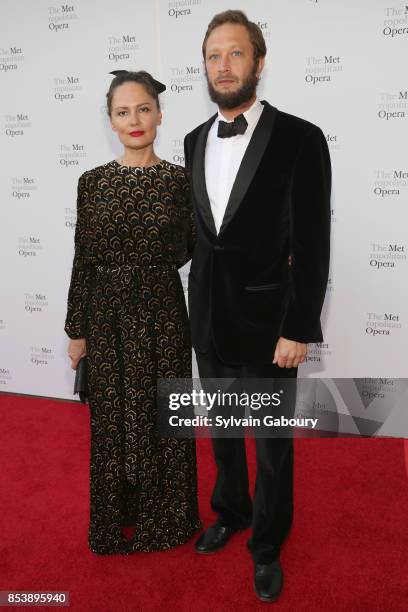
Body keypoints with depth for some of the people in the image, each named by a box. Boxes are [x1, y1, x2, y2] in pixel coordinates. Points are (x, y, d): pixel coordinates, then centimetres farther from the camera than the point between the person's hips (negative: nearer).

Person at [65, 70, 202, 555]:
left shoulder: (180, 179, -3)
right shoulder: (93, 181, -1)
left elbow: (187, 250, 5)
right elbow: (83, 260, 1)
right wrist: (77, 330, 2)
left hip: (162, 311, -1)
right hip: (108, 313, 1)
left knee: (163, 414, 10)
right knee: (113, 415, 12)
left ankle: (164, 517, 33)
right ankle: (117, 519, 35)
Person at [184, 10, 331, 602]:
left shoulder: (300, 138, -10)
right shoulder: (194, 141, 6)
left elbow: (312, 244, -12)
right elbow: (197, 230, 10)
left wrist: (299, 330, -14)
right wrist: (193, 307, 8)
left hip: (266, 324, -4)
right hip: (208, 320, 5)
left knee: (273, 445, 12)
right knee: (222, 433, 21)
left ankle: (267, 545, 35)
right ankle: (231, 513, 46)